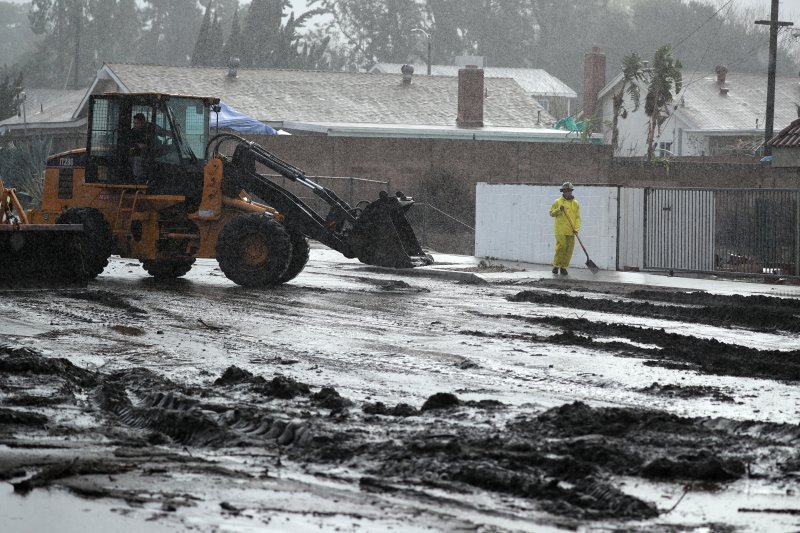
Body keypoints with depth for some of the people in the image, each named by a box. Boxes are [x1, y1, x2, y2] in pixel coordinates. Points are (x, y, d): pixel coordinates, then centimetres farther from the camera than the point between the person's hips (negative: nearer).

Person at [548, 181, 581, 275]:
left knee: (569, 249, 1)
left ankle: (563, 267, 11)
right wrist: (559, 210, -12)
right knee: (561, 247, -10)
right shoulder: (558, 202, 4)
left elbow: (577, 217, 7)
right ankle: (556, 266, 4)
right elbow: (551, 213, 6)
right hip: (560, 230, -3)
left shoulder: (575, 203, 10)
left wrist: (576, 228, -5)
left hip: (570, 231, 3)